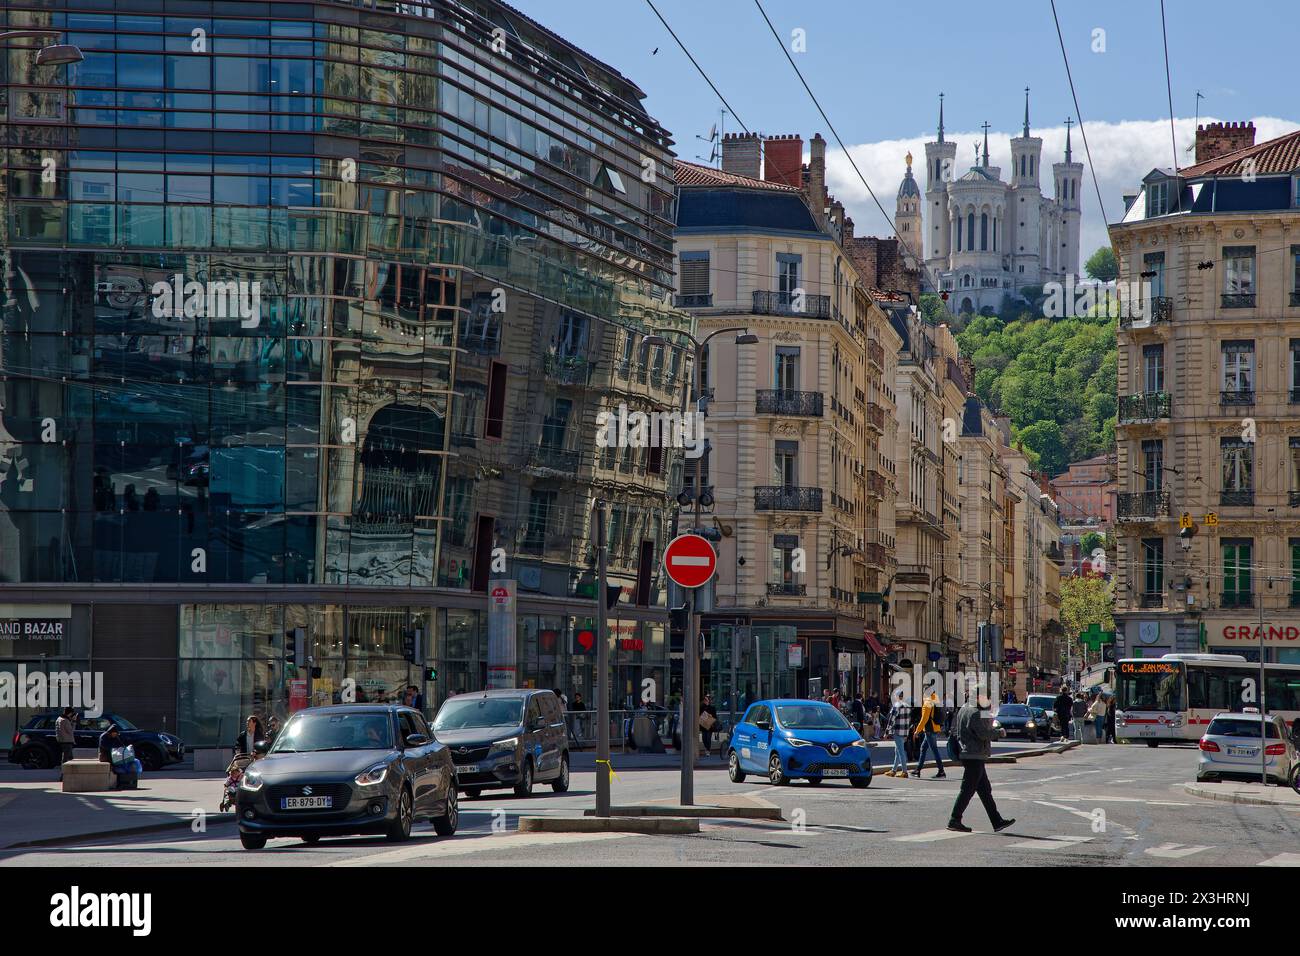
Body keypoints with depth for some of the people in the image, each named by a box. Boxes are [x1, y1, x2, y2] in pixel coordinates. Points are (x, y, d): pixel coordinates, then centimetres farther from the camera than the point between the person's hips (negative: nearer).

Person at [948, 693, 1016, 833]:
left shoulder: (964, 709, 13)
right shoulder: (974, 713, -18)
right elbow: (983, 733, -22)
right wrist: (998, 732, -6)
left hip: (967, 753, 11)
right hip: (974, 755, -11)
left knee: (985, 789, 13)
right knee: (968, 789, -5)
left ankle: (997, 821, 17)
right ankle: (954, 820, -2)